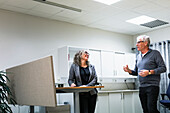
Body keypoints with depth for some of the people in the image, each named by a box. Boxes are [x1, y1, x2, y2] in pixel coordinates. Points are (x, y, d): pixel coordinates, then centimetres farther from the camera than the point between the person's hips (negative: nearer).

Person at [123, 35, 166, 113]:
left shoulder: (155, 53, -1)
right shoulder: (138, 56, 17)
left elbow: (163, 68, -8)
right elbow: (136, 72, 22)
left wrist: (149, 72, -20)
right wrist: (129, 71, 1)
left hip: (152, 86, -6)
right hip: (141, 87, 6)